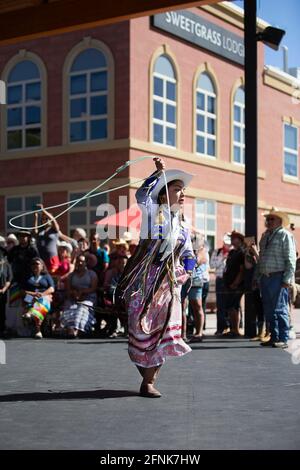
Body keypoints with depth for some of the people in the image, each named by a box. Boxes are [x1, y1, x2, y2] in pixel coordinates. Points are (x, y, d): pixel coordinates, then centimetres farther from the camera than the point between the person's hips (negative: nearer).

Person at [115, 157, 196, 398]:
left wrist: (184, 272, 4)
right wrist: (159, 173, -22)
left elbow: (189, 256, 22)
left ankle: (149, 382, 3)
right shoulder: (152, 212, 1)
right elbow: (142, 196, -21)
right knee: (144, 328, -6)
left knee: (163, 329, -3)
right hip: (145, 279, -5)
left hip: (169, 284, 5)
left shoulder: (182, 228, 17)